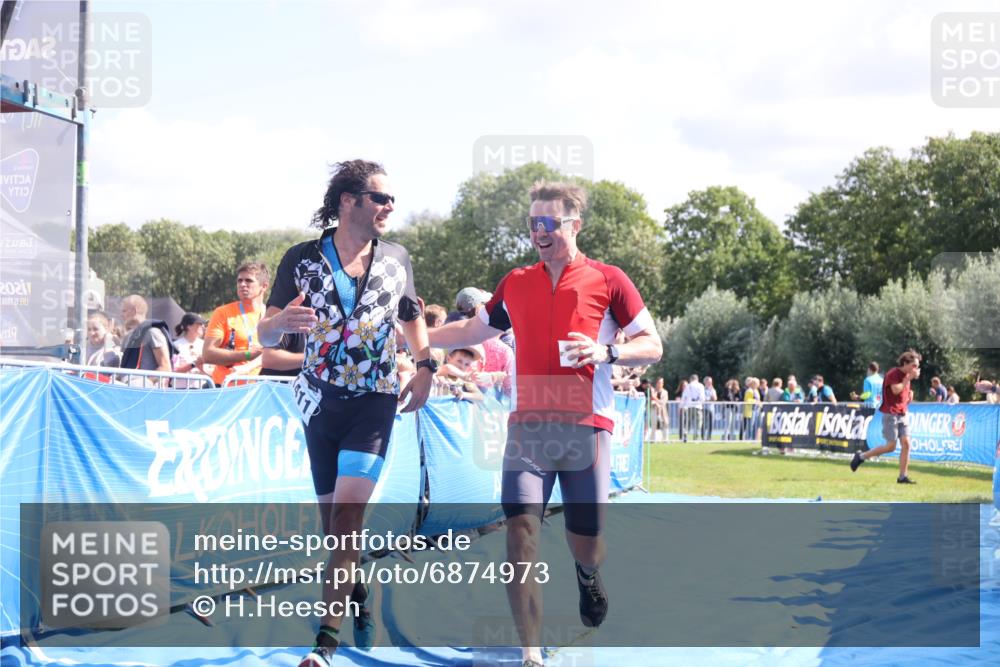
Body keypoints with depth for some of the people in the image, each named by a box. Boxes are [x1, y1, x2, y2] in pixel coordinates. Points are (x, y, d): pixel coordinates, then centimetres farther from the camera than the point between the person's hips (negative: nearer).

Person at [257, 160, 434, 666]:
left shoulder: (396, 259, 3)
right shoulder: (301, 259, -3)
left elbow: (412, 317, 20)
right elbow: (265, 337, -4)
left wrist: (424, 366, 2)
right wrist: (281, 321, -28)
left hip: (374, 401, -1)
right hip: (320, 401, 1)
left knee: (347, 512, -15)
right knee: (333, 520, 9)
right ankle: (359, 598, 36)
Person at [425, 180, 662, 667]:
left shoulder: (608, 281, 2)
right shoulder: (515, 284, 12)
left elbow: (652, 346, 3)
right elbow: (472, 331, 27)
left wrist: (607, 353, -15)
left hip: (586, 427, -2)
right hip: (527, 426, 2)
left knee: (586, 544, 4)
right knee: (520, 534, -13)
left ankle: (587, 574, 44)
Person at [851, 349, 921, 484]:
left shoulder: (906, 375, 13)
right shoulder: (893, 374, -12)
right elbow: (895, 390, -27)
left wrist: (910, 394, 5)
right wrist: (909, 378, -23)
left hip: (903, 414, 8)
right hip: (891, 414, -8)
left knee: (906, 443, -5)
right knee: (891, 446, -7)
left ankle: (902, 476, -2)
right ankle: (861, 456, 10)